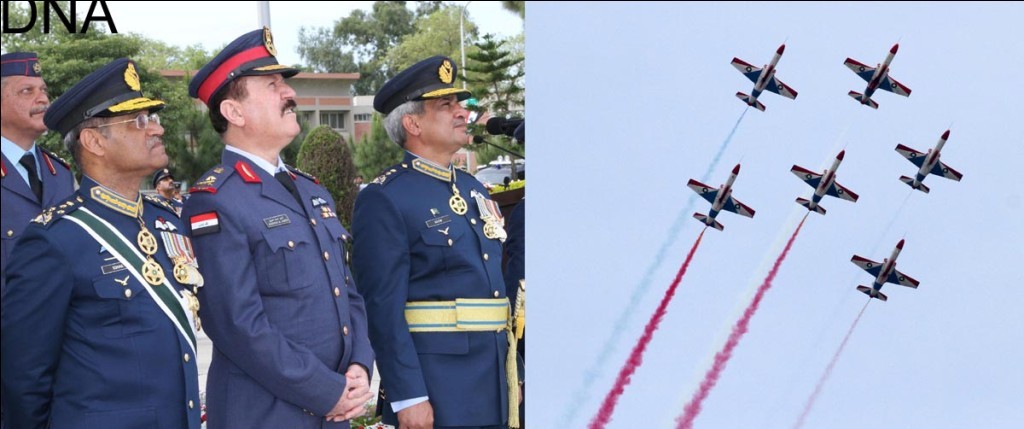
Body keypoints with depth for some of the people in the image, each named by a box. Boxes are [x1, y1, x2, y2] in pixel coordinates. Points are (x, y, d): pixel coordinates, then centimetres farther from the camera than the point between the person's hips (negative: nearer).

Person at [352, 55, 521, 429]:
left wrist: (513, 371, 16)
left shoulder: (474, 189, 14)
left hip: (492, 386, 7)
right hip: (434, 389, -7)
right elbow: (384, 308, -15)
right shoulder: (383, 200, -11)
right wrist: (407, 396, -19)